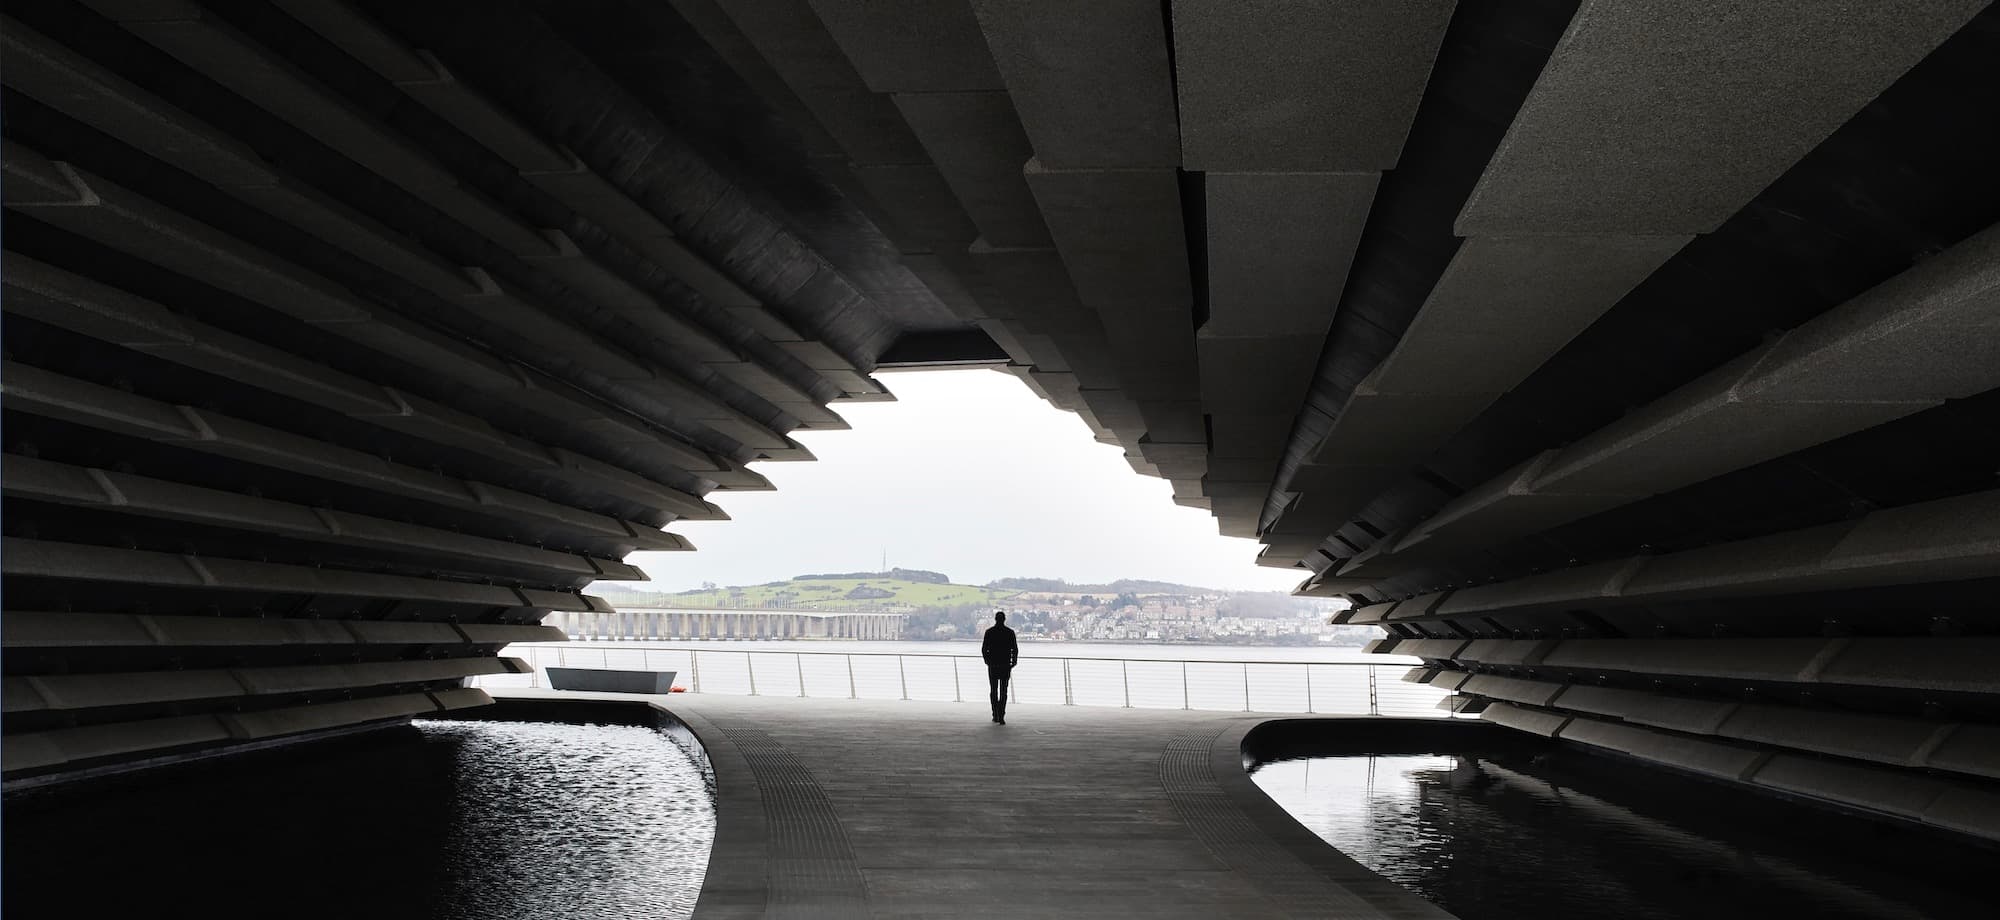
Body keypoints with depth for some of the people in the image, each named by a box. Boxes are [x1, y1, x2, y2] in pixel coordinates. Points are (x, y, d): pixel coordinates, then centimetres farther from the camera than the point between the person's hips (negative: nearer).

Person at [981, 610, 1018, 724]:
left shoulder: (989, 632, -2)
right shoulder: (1010, 632, -3)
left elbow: (984, 649, -1)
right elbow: (1015, 649, -3)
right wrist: (1013, 663, 9)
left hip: (992, 665, 1)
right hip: (1005, 665, -1)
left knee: (993, 690, 13)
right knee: (1003, 691, 2)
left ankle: (996, 715, 12)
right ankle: (1001, 716, -7)